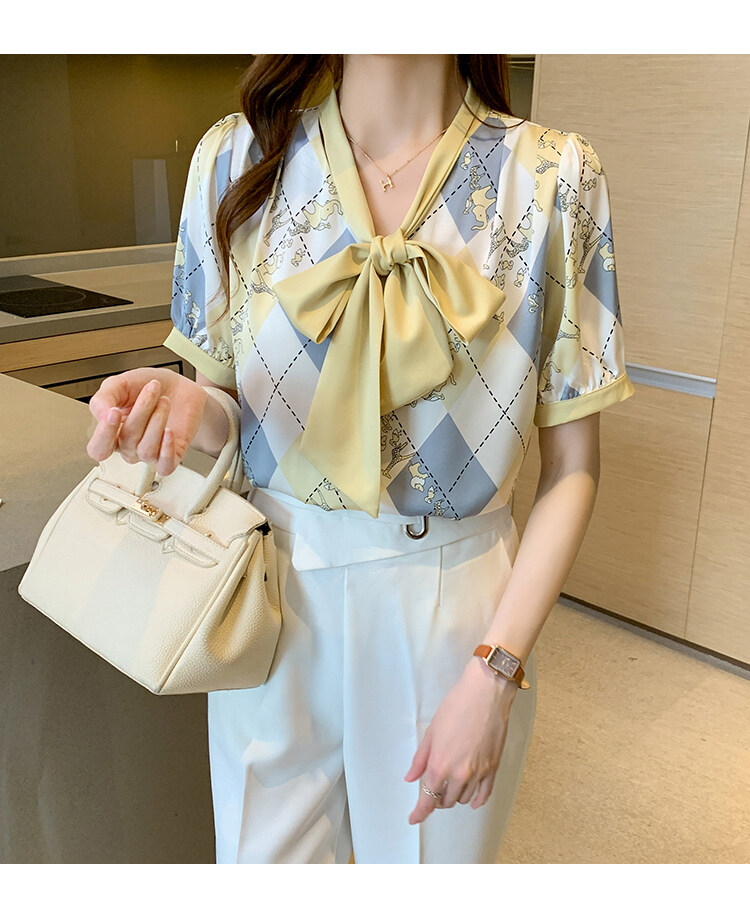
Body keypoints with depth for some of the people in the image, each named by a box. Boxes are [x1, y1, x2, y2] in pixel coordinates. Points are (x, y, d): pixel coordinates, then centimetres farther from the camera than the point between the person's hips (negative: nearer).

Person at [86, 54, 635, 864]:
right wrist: (183, 405, -20)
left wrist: (493, 674, -13)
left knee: (436, 850, 20)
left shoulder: (555, 179, -8)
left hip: (455, 609, -1)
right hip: (273, 593, 2)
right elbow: (225, 411, 4)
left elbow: (571, 469, -6)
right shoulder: (237, 157, -4)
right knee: (264, 858, 19)